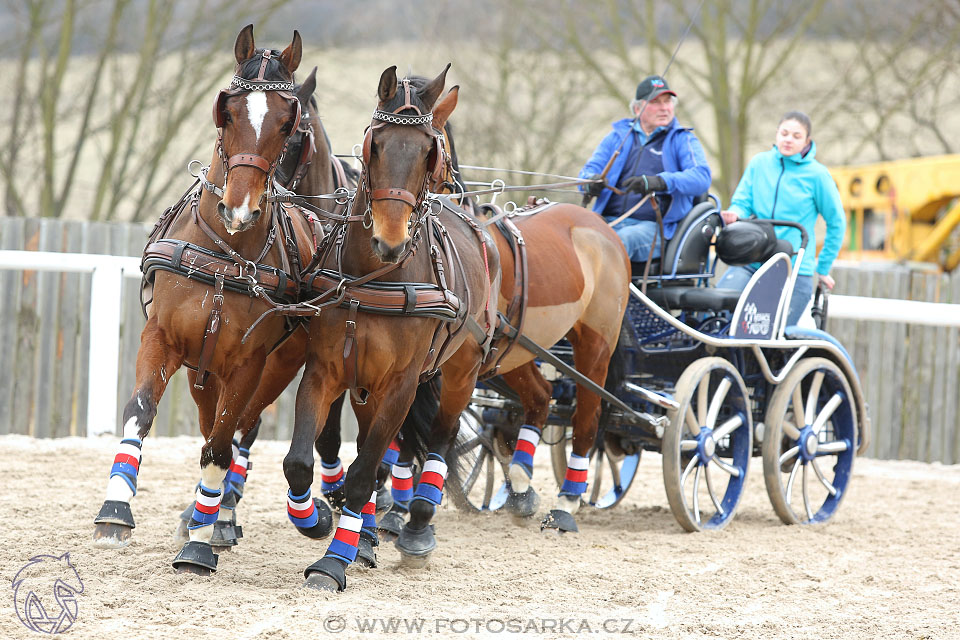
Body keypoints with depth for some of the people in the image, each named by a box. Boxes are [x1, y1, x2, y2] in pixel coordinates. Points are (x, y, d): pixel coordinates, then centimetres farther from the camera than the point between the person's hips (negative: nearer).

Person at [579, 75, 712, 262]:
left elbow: (702, 178, -6)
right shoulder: (618, 137, 23)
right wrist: (592, 182, -13)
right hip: (609, 221, 3)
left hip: (653, 226, -3)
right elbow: (589, 170, 15)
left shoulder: (682, 139, 12)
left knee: (622, 239, -38)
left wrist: (660, 182, -25)